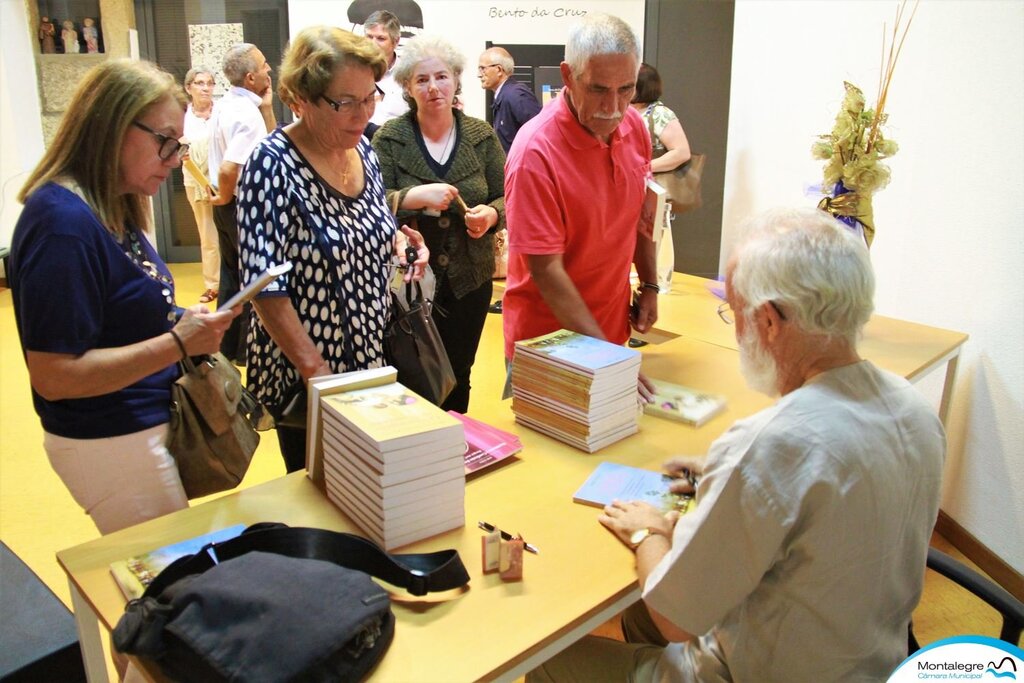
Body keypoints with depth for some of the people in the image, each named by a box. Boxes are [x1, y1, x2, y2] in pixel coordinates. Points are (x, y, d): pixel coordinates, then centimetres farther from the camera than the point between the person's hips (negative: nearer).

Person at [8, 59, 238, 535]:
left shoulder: (111, 210, 5)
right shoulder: (65, 222, -23)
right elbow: (53, 376, -24)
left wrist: (184, 325, -4)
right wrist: (178, 343, -25)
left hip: (146, 423, 9)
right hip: (112, 443, -9)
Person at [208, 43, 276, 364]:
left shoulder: (225, 105, 8)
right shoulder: (248, 114, -21)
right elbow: (227, 169, -31)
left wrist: (267, 108, 8)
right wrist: (225, 197, -13)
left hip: (228, 206, 9)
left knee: (232, 276, 17)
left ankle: (227, 347, 28)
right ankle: (248, 350, 12)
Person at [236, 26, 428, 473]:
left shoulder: (364, 152, 2)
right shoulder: (272, 166, -18)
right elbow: (266, 286, -20)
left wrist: (397, 241, -4)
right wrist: (317, 371, -23)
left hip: (373, 361, 6)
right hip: (304, 377, -6)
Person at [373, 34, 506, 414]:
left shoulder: (482, 136, 2)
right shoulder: (389, 138, -3)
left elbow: (506, 198, 4)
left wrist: (490, 215, -18)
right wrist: (416, 197, -26)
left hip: (470, 279, 2)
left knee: (458, 376, 14)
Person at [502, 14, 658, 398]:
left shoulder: (633, 125, -4)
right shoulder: (536, 151, -24)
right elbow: (545, 269, -25)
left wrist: (649, 286, 8)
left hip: (613, 326, 6)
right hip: (546, 336, -6)